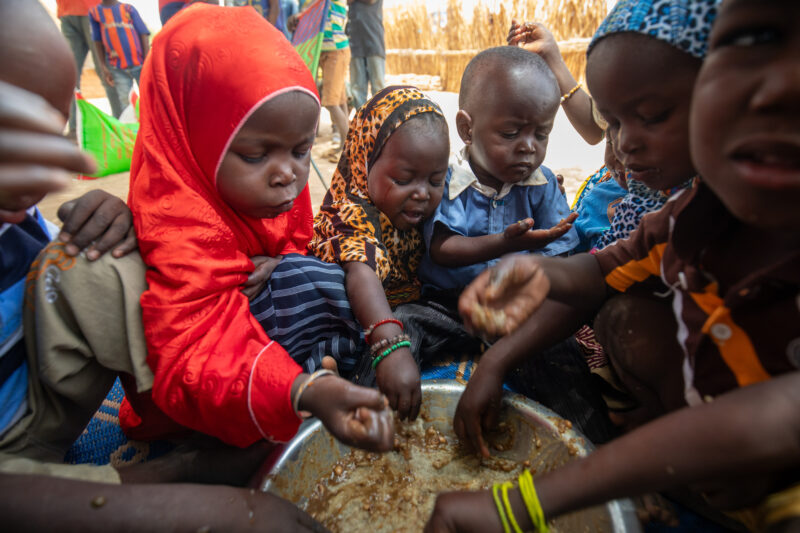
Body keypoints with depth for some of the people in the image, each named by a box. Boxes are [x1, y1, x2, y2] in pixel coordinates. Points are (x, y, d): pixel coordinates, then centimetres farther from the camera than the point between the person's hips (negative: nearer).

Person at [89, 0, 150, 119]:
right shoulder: (94, 12, 11)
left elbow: (143, 34, 1)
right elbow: (98, 41, 12)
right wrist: (103, 66, 5)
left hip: (140, 64, -1)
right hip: (118, 68, 1)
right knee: (125, 104, -2)